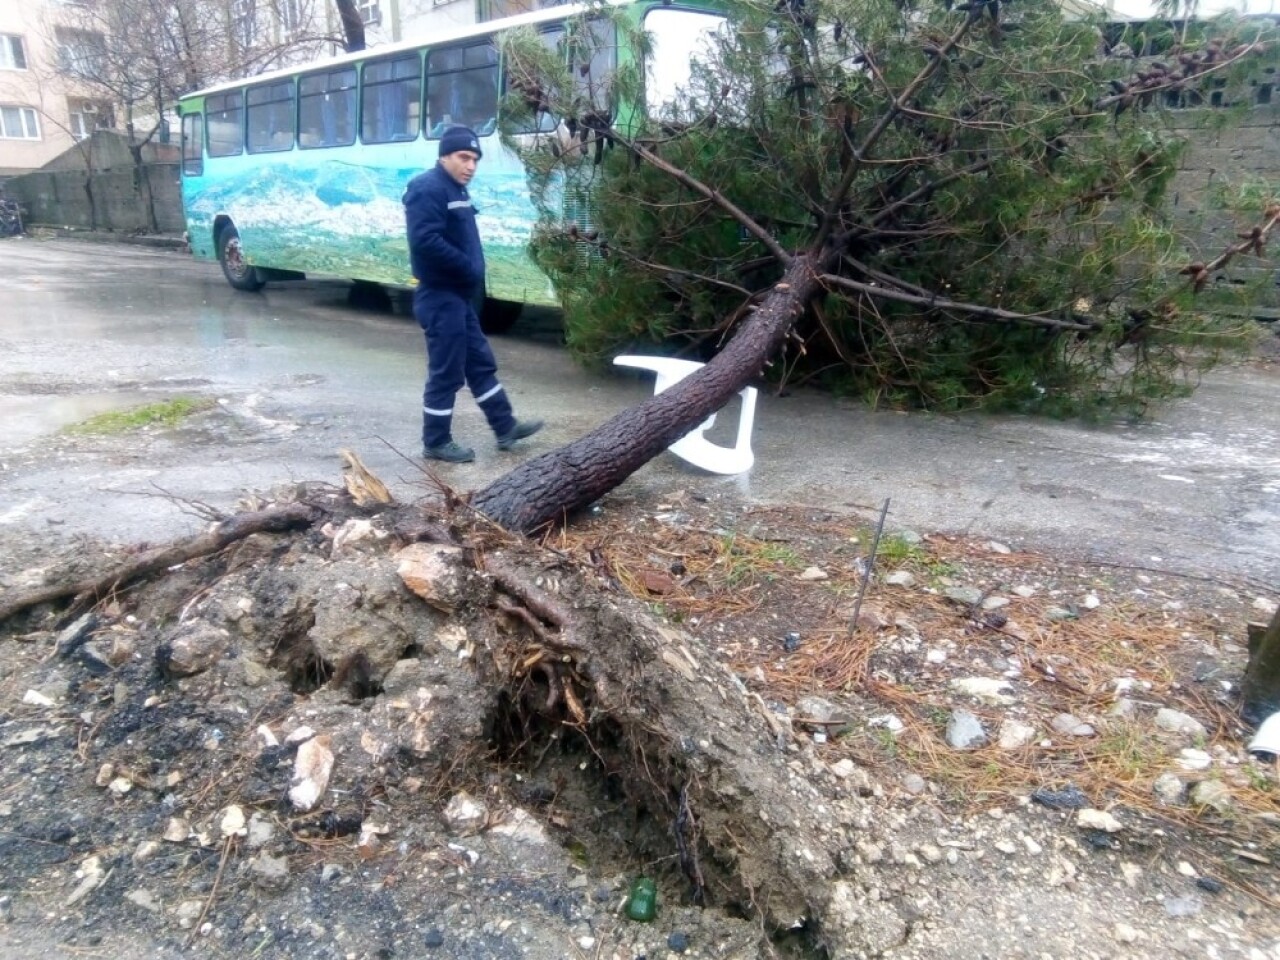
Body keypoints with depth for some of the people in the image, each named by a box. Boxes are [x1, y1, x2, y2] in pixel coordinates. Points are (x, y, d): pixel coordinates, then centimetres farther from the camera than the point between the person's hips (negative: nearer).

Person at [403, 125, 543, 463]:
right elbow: (426, 242, -27)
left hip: (460, 295, 10)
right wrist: (470, 268, -20)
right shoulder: (428, 189, -15)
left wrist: (474, 276, 4)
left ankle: (505, 427, 26)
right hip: (440, 296, -10)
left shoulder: (456, 190, 16)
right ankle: (436, 442, 10)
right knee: (446, 372, -2)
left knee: (481, 363, 15)